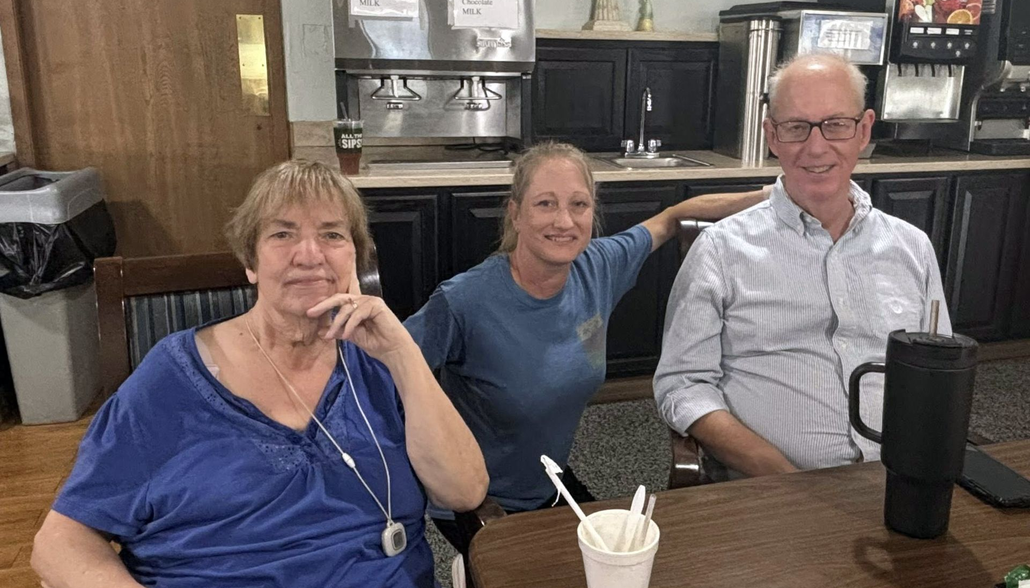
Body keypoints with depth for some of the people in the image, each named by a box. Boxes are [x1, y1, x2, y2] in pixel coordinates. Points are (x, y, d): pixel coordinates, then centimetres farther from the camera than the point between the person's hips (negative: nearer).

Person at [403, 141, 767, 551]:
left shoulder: (597, 267, -13)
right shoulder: (463, 303, -30)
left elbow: (671, 218, 3)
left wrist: (767, 197, 2)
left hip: (552, 483, 6)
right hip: (476, 507, -5)